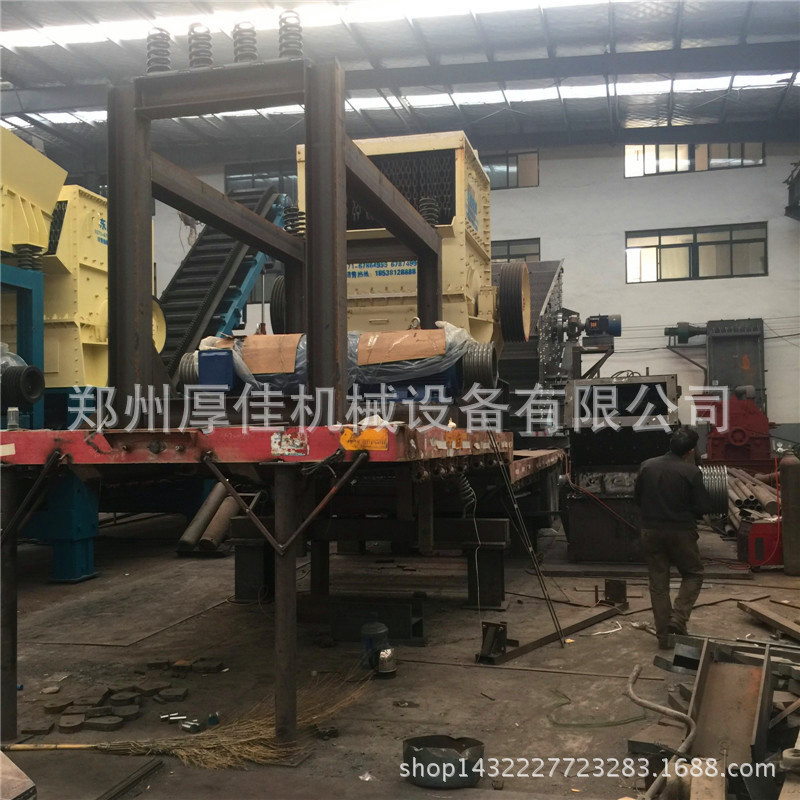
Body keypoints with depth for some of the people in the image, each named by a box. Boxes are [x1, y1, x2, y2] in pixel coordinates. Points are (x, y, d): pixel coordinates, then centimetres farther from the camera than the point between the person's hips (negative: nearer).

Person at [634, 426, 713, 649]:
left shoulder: (647, 466, -2)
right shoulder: (691, 472, -14)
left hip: (651, 532, 4)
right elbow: (704, 507, -9)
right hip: (681, 532, -3)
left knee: (658, 584, 9)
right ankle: (678, 618, 1)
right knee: (693, 574, 17)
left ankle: (664, 636, 12)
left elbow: (637, 499, 8)